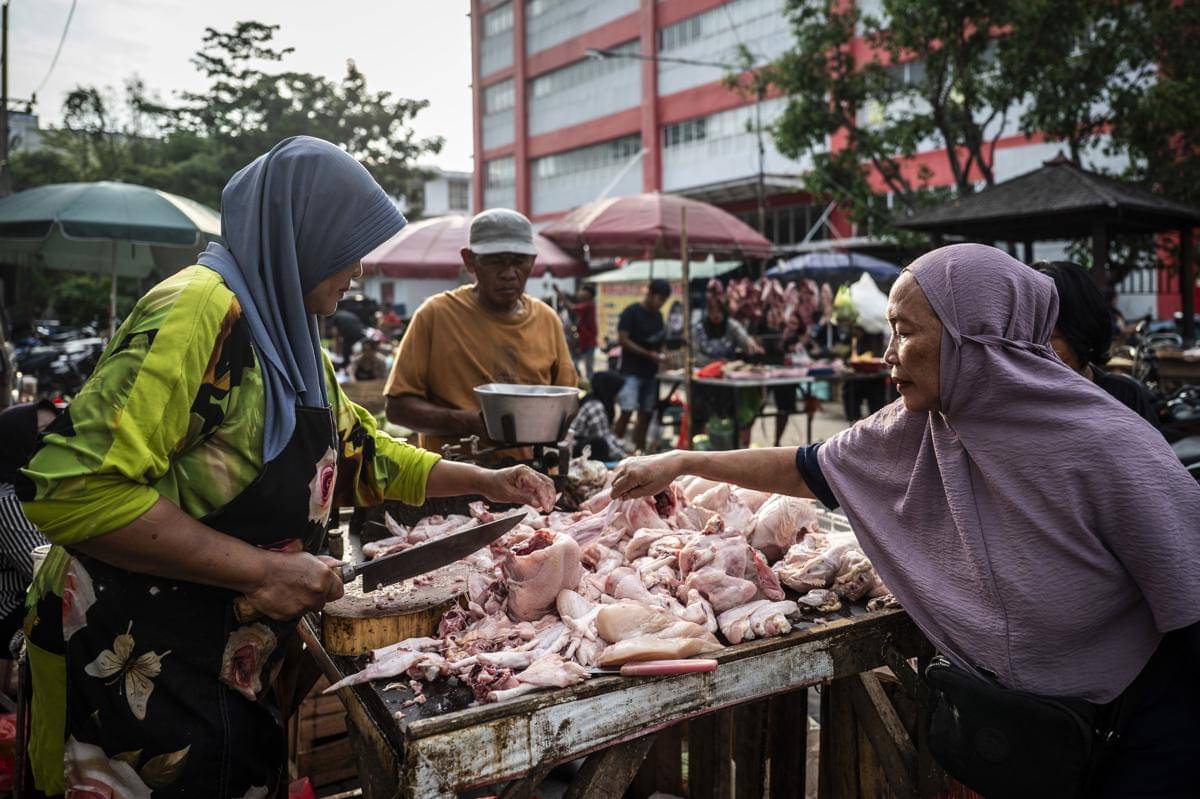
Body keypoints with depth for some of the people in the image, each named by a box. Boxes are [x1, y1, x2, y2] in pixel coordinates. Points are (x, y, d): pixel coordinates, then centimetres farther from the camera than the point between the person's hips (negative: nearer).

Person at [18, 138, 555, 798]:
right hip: (137, 674, -9)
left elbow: (358, 452, 21)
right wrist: (259, 569, -26)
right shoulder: (201, 310, -21)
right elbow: (73, 488, -28)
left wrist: (482, 481, 18)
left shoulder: (285, 333, 10)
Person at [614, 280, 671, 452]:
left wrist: (661, 354, -2)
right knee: (627, 412, -14)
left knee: (645, 414, 6)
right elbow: (623, 340, -12)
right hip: (631, 372, -7)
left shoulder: (658, 315, 14)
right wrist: (649, 354, -18)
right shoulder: (632, 312, -7)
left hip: (650, 372, 7)